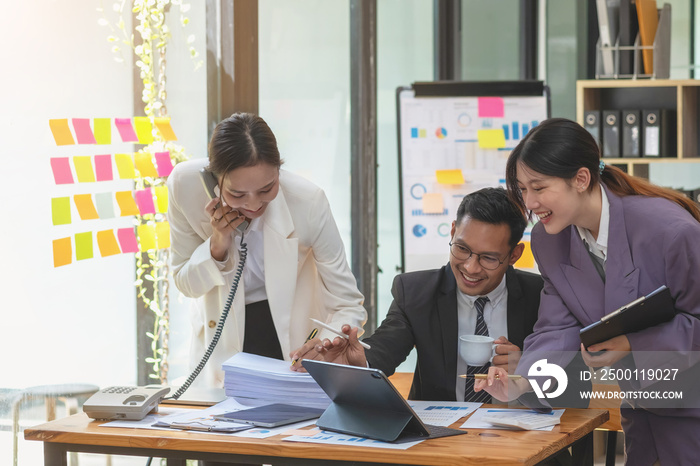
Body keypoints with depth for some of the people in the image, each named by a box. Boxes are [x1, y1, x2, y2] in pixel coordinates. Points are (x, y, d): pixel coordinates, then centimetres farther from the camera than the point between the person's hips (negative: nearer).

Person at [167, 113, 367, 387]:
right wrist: (217, 245, -25)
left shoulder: (308, 203, -25)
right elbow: (185, 284, -6)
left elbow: (348, 306, -18)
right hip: (223, 341, 1)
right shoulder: (185, 186, -21)